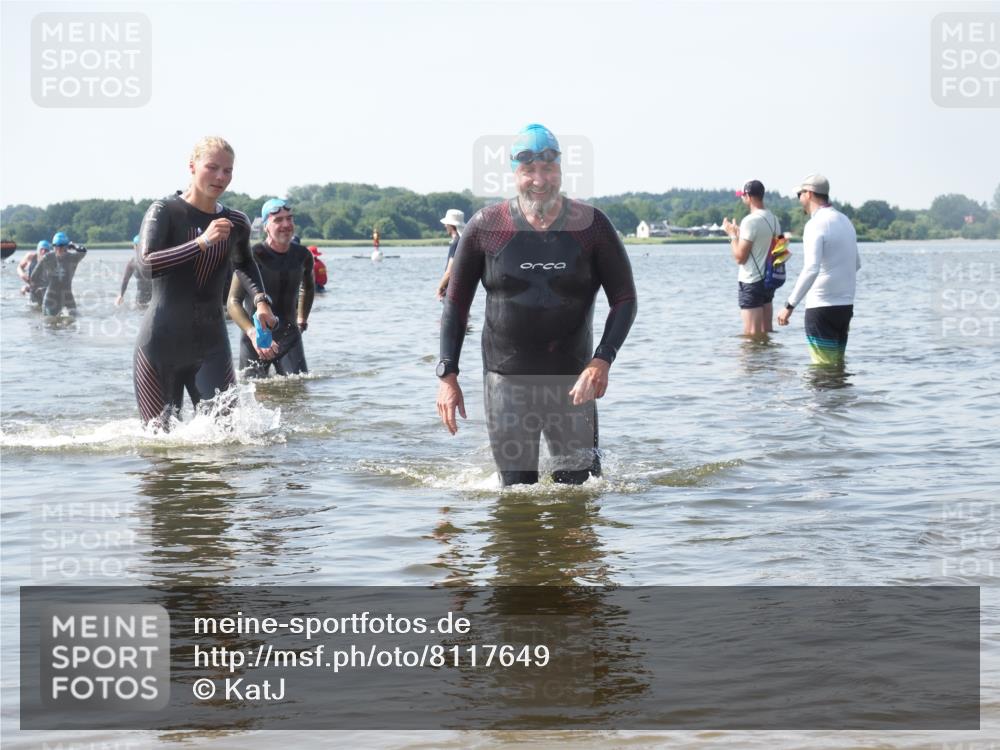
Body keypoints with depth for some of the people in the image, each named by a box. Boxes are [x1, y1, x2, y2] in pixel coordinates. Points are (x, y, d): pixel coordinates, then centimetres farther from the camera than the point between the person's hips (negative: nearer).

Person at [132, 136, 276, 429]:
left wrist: (260, 299, 13)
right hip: (161, 342, -3)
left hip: (211, 345, 3)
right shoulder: (165, 211, -7)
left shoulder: (236, 223, 7)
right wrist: (202, 242, -29)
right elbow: (146, 263, -24)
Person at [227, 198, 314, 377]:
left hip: (289, 335, 3)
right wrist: (253, 333, -32)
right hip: (255, 338, -3)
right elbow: (233, 302, -18)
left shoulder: (303, 256, 2)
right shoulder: (253, 256, -13)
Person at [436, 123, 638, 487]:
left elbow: (624, 300, 1)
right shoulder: (485, 227, -2)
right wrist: (447, 375, -2)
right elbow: (456, 303, 6)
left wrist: (602, 361, -14)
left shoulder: (591, 226, -2)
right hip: (505, 378, 0)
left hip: (571, 380, 0)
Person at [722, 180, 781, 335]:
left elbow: (740, 257, -17)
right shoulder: (773, 219, 9)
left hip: (751, 283, -9)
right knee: (767, 331, 14)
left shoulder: (750, 221, -18)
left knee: (752, 334, -6)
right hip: (769, 280, 9)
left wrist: (732, 234, -3)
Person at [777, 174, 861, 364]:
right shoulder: (845, 221, 13)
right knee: (838, 364, 14)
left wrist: (790, 306, -26)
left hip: (822, 306, -8)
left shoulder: (816, 224, -15)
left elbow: (811, 269, -27)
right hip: (846, 305, 8)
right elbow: (856, 263, 25)